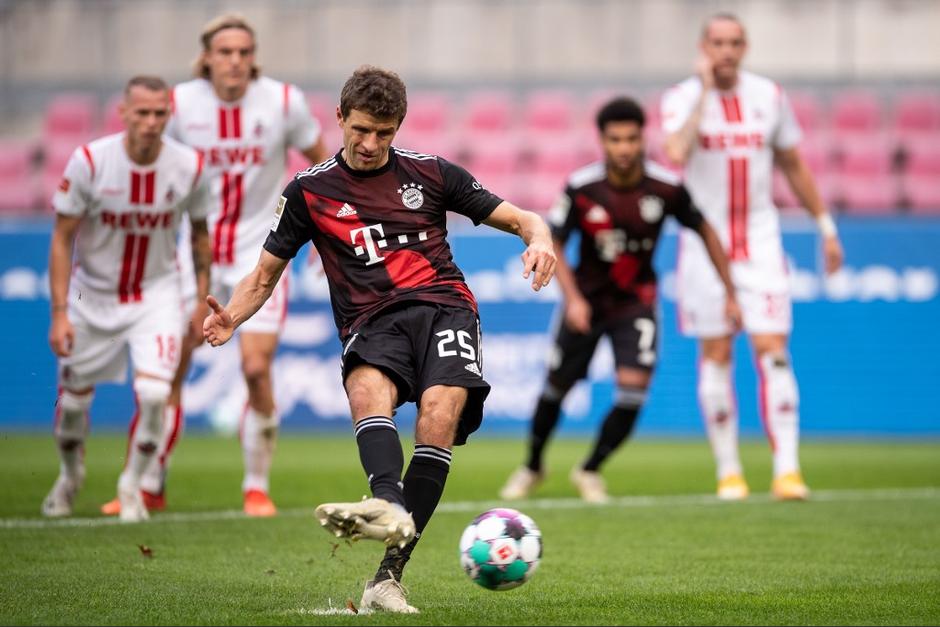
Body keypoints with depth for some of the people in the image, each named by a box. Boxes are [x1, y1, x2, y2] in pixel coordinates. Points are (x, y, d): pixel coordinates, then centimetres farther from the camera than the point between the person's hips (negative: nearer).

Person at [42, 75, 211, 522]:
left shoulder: (189, 167, -13)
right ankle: (70, 476, 41)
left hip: (157, 293, 0)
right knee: (74, 399, 9)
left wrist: (203, 301, 7)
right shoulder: (90, 162, -20)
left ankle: (131, 485, 7)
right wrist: (59, 312, -16)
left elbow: (200, 234, 5)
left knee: (154, 393, -18)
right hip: (93, 295, 0)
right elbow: (62, 239, -12)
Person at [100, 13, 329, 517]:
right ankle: (151, 485, 14)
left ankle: (257, 486, 3)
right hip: (198, 246, 1)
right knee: (168, 370, -1)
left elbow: (320, 158, 7)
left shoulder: (283, 101, -8)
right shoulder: (181, 103, -7)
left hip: (262, 251, -1)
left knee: (256, 367, -13)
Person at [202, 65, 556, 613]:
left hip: (443, 306, 0)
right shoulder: (310, 191, 15)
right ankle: (390, 507, -61)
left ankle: (390, 574, -31)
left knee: (439, 413, -28)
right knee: (367, 387, -35)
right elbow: (265, 275, 20)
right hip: (373, 322, 0)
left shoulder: (429, 173, 14)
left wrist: (538, 238, -7)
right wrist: (232, 316, -1)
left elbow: (521, 219, 17)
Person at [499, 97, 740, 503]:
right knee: (557, 387, 8)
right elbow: (553, 244, -7)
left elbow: (705, 232, 0)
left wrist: (730, 294, 1)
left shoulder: (666, 188, -16)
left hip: (636, 300, 0)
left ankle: (590, 471, 6)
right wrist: (573, 298, -20)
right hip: (587, 298, 0)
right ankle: (532, 467, 34)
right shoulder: (581, 188, -19)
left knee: (634, 386, -16)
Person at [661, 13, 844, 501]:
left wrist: (825, 226, 17)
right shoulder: (682, 99, -4)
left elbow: (793, 164, 16)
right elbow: (675, 154, -25)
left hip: (760, 241, 1)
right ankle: (728, 471, 12)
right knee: (715, 355, 2)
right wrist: (704, 93, -20)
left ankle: (787, 469, -11)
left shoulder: (769, 96, 5)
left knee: (772, 350, -9)